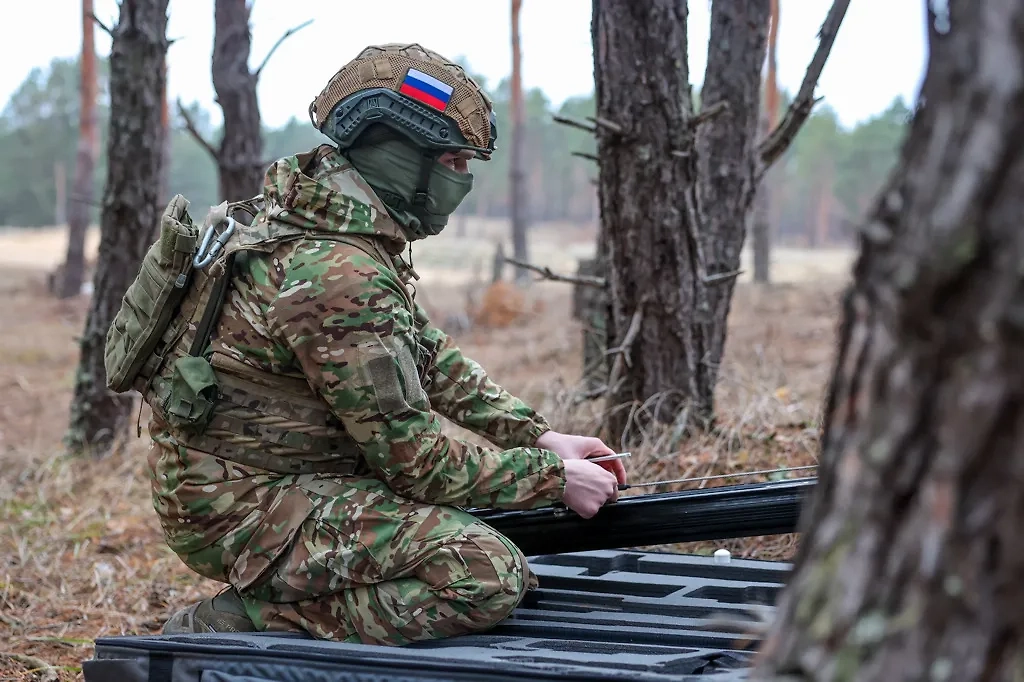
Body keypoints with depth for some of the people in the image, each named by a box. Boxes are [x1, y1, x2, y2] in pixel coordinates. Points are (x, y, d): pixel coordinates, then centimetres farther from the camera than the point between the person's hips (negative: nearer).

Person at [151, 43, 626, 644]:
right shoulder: (339, 274, -25)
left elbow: (431, 358, 14)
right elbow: (413, 453, -21)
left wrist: (541, 437, 6)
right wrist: (554, 479, -11)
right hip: (246, 511, -10)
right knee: (489, 575, -22)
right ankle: (230, 625, -14)